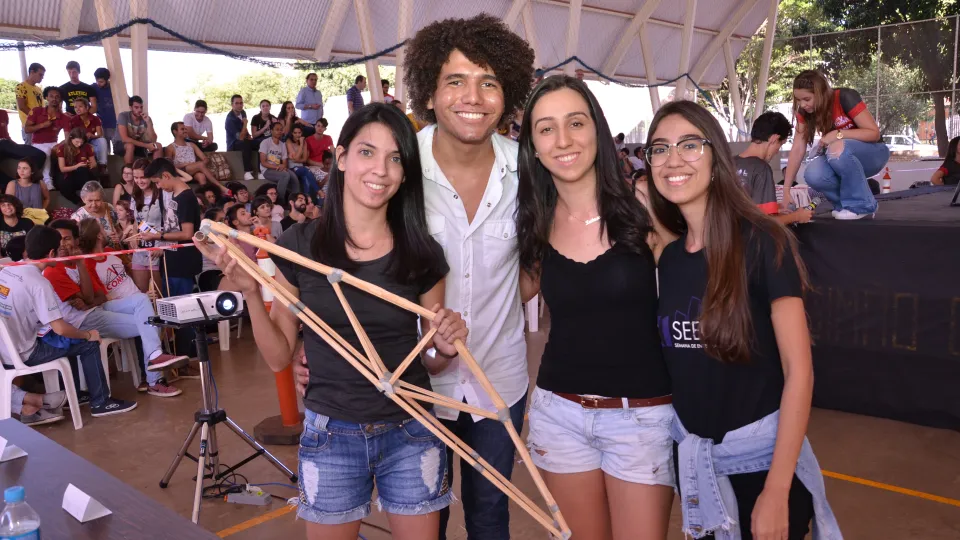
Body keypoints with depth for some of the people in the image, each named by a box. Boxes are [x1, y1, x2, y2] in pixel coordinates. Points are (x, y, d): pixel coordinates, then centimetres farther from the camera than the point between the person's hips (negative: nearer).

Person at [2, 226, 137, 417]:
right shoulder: (39, 283, -22)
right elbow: (60, 329, -22)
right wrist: (88, 334, -4)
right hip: (22, 354, -8)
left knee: (67, 337, 25)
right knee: (89, 344, 3)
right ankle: (100, 402, 12)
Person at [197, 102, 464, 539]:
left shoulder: (423, 254, -6)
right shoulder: (299, 245, -7)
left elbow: (429, 361, 4)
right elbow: (278, 357, -2)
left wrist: (446, 347, -17)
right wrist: (251, 292, -15)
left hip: (411, 435, 1)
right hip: (330, 436, 0)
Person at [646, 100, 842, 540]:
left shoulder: (762, 243, -14)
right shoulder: (665, 255, 1)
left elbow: (799, 371, -16)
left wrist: (776, 491, -18)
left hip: (762, 454, -5)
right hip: (690, 454, 5)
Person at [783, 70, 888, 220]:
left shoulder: (845, 97, -22)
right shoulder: (805, 111, -8)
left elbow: (874, 133, -21)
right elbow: (797, 149, -14)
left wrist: (838, 134, -34)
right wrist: (786, 191, -20)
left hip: (872, 153, -4)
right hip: (841, 159, 4)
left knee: (837, 148, -38)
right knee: (813, 175, -29)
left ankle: (862, 205, -20)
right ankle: (846, 204, -1)